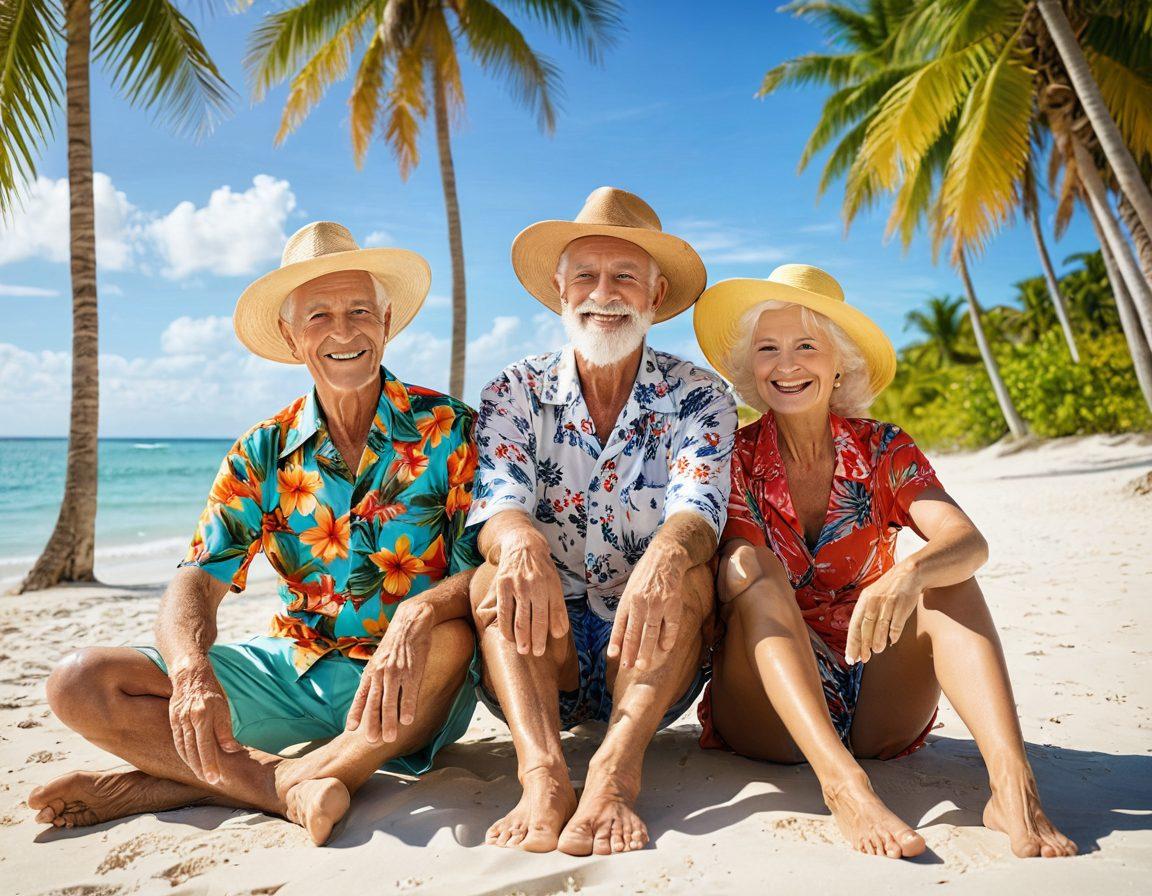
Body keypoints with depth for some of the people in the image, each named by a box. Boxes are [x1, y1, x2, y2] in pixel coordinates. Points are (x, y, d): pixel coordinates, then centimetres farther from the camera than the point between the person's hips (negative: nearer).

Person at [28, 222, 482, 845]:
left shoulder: (449, 431, -10)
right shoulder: (262, 454, 1)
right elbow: (198, 582, -5)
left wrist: (420, 613, -39)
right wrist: (191, 671, -27)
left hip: (410, 680, -3)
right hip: (294, 668, 4)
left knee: (453, 639, -39)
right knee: (81, 683, -9)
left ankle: (183, 782, -24)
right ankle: (286, 783, -23)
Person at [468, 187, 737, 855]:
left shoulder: (698, 398, -1)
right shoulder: (514, 394, 1)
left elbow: (698, 509, -19)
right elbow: (498, 503, -15)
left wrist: (665, 556, -43)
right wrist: (520, 542, -40)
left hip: (649, 653, 0)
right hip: (539, 655, 1)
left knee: (688, 572, -28)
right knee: (497, 575, -26)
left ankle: (616, 769, -38)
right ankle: (544, 773, -40)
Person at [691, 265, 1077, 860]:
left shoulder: (883, 451, 0)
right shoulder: (736, 459, -3)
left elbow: (969, 541, -17)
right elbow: (738, 579, -15)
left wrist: (908, 574, -41)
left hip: (879, 716, 2)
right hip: (769, 716, -1)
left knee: (940, 573, -19)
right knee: (752, 563, -25)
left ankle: (1012, 783, -34)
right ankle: (843, 785, -39)